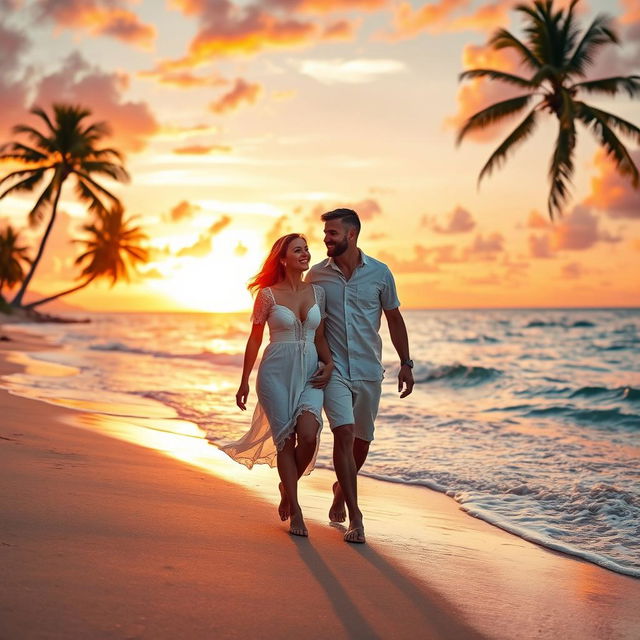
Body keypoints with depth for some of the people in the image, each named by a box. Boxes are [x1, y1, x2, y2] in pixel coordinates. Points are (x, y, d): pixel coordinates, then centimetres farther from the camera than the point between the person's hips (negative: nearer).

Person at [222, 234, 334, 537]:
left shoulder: (318, 292, 9)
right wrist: (244, 382, 3)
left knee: (308, 435, -15)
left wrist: (329, 364, -2)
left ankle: (288, 486, 15)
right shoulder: (268, 295, -2)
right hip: (276, 373, -3)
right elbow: (255, 340, 3)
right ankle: (295, 511, 10)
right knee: (285, 439, -1)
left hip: (310, 374, 3)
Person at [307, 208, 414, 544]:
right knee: (344, 433, -16)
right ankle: (354, 516, -13)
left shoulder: (379, 273, 0)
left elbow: (394, 318, 7)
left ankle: (341, 488, 40)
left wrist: (406, 363, 4)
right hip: (334, 368, -2)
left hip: (368, 370, 2)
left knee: (362, 439, 12)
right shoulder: (316, 274, 0)